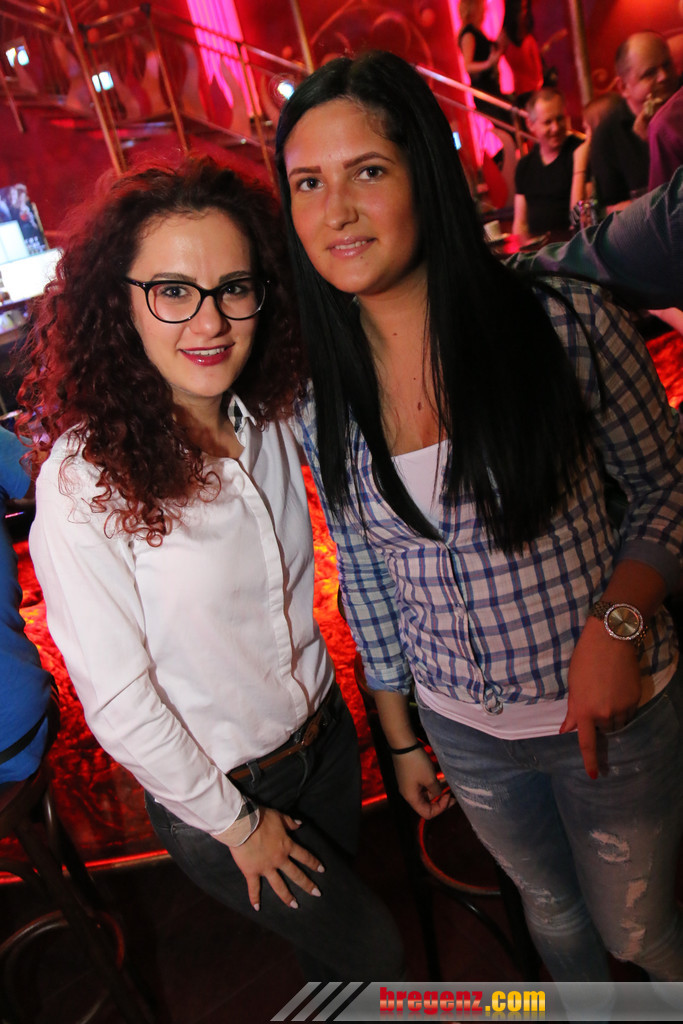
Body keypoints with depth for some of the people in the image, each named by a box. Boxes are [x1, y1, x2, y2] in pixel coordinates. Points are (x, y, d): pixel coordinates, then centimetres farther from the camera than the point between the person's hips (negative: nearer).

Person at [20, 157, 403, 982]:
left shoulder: (270, 424, -9)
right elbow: (117, 703, -21)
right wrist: (236, 823, -12)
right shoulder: (84, 480, -26)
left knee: (333, 935, 28)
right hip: (217, 792, -5)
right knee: (374, 953, 16)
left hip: (327, 737, 5)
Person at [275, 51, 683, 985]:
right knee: (552, 908, 27)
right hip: (465, 732, 3)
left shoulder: (565, 325, -18)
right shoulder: (321, 400, -9)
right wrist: (403, 741, 10)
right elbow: (367, 578, 1)